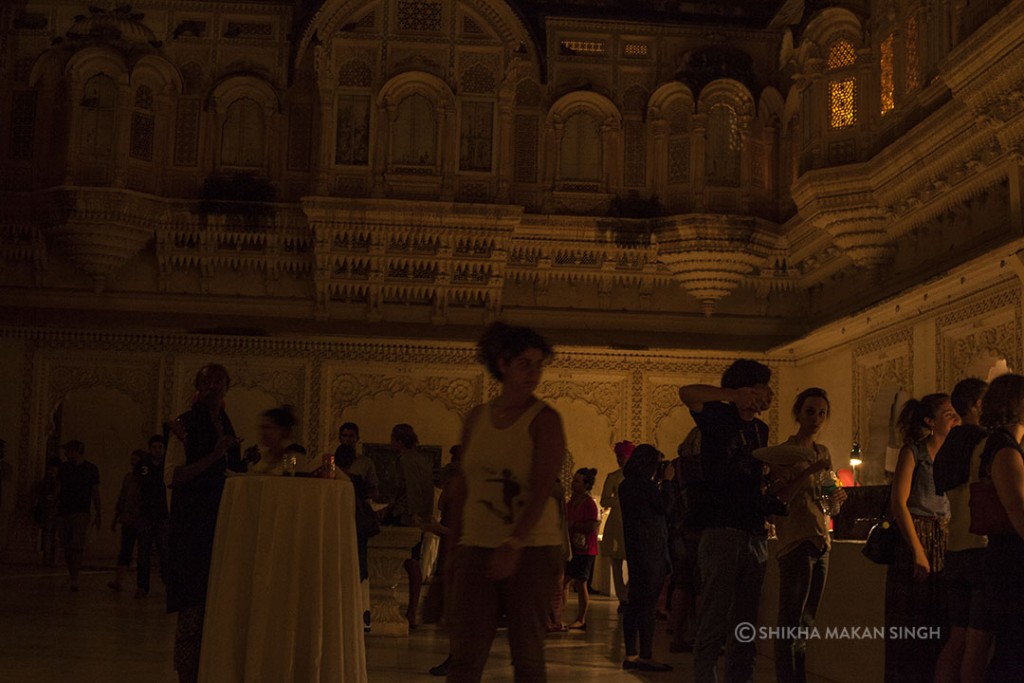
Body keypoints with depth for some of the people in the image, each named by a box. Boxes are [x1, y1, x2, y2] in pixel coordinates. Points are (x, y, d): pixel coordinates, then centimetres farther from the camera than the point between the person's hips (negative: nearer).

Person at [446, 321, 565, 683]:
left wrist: (514, 544, -24)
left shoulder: (544, 419, -4)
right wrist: (456, 544, 13)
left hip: (532, 548, -3)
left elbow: (543, 490, -14)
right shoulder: (476, 418, 10)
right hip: (478, 547, 4)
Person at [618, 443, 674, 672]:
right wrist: (667, 481, 0)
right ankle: (646, 656, -7)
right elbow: (664, 506, -8)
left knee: (635, 603, 10)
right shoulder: (645, 484, -13)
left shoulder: (626, 485, 14)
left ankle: (631, 655, 12)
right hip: (651, 550, -9)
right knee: (648, 604, -7)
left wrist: (660, 484, 17)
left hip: (635, 550, 9)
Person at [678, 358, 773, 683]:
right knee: (714, 623, -8)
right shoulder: (719, 417, -1)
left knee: (746, 625, 10)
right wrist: (735, 395, -29)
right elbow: (687, 393, -21)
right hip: (722, 531, -7)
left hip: (755, 534, 7)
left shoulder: (761, 429, 19)